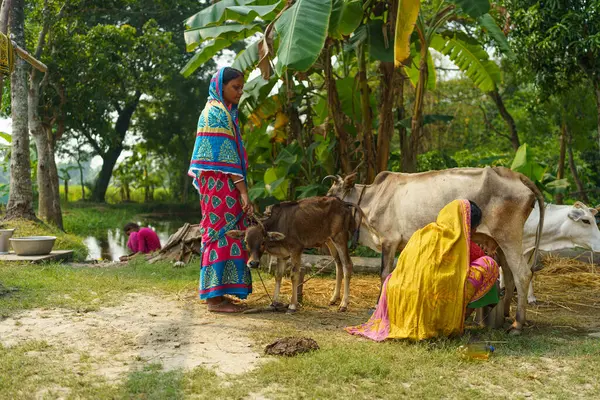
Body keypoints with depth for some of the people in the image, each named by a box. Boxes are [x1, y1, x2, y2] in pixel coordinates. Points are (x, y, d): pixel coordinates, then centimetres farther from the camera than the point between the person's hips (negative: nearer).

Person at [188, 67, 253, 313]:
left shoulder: (220, 111, 19)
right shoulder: (218, 113, -11)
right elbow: (227, 156, -17)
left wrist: (240, 189, 17)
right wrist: (243, 191, -18)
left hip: (220, 185, 10)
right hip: (221, 184, -10)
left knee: (218, 234, 10)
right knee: (222, 234, -9)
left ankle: (214, 292, 15)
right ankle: (215, 297, -6)